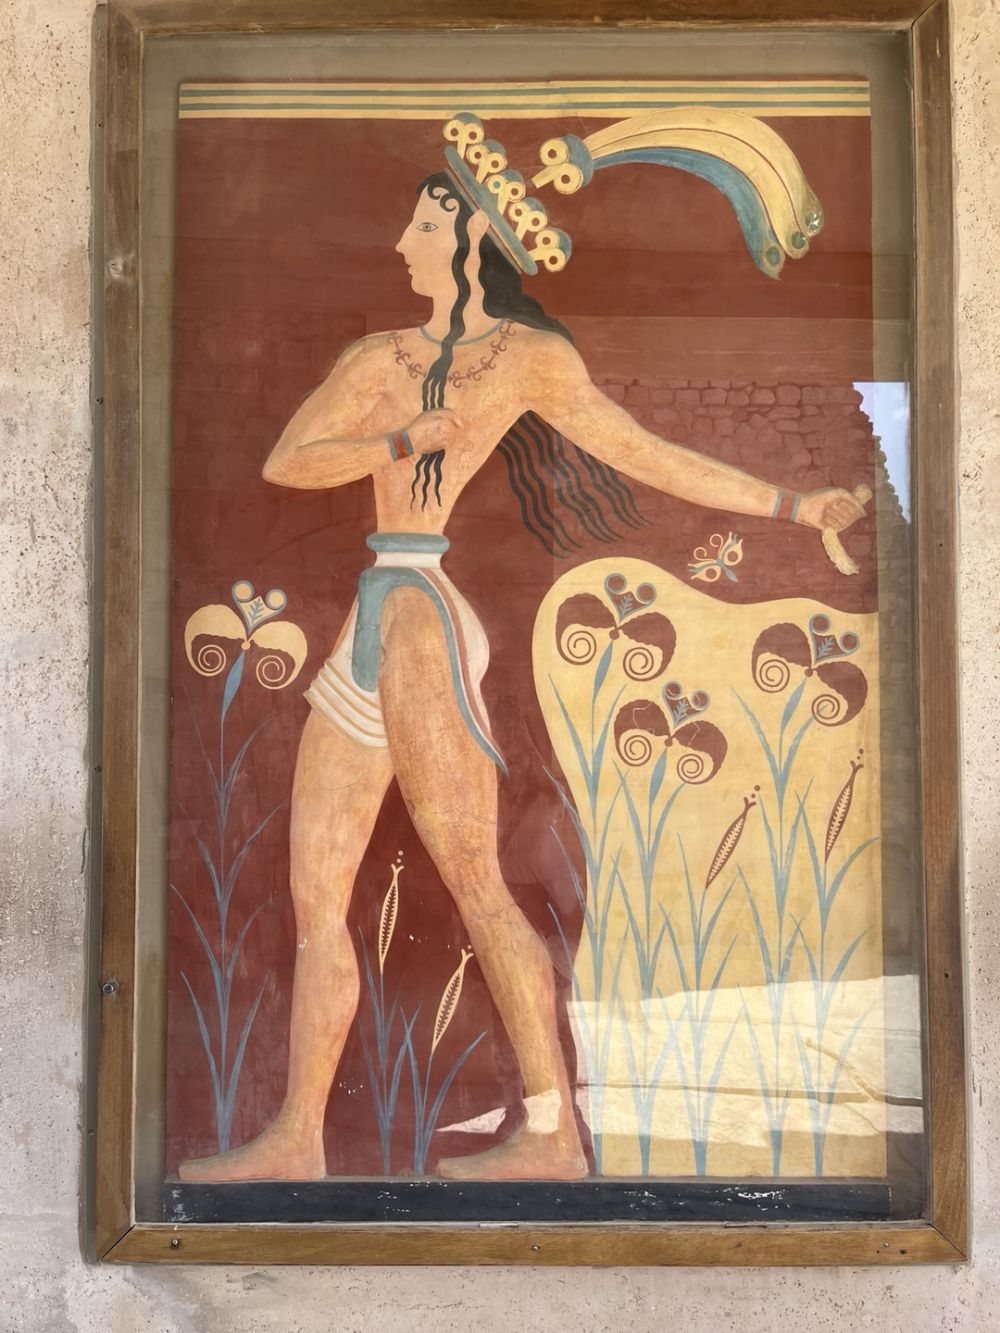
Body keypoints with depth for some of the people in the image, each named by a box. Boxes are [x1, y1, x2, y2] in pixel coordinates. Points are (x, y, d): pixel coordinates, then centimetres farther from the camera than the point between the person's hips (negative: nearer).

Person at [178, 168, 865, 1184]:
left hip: (424, 613, -7)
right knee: (316, 897, 7)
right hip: (370, 620, 7)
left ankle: (554, 1136, 6)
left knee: (476, 886, -7)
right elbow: (283, 462, 8)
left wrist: (797, 506, 4)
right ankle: (296, 1140, 18)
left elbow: (652, 459, 6)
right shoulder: (377, 358, 20)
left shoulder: (530, 357, 5)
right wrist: (405, 440, -7)